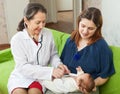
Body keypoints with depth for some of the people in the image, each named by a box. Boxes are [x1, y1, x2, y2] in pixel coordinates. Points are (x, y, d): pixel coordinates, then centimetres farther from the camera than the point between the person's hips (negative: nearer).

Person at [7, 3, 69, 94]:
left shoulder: (48, 33, -6)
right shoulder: (17, 39, -15)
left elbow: (53, 55, 7)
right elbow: (23, 67, -21)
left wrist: (59, 64, -16)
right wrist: (50, 71, -29)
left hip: (41, 77, 2)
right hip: (21, 77, -1)